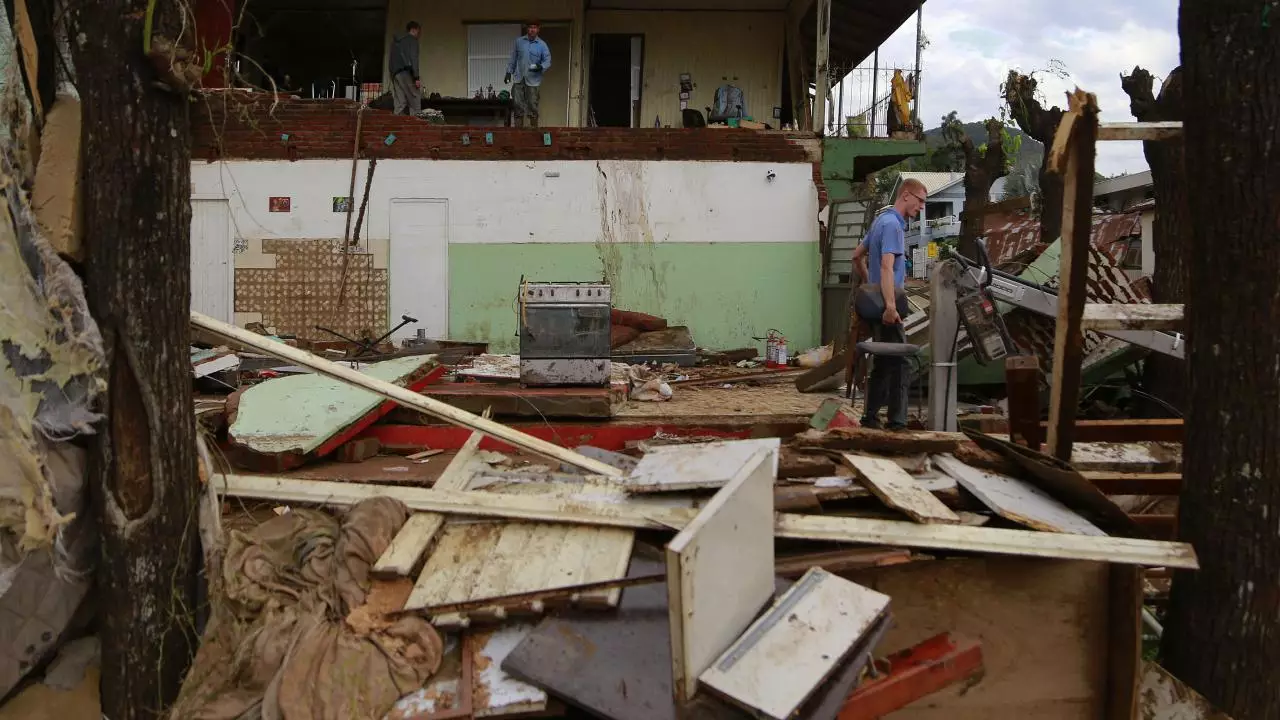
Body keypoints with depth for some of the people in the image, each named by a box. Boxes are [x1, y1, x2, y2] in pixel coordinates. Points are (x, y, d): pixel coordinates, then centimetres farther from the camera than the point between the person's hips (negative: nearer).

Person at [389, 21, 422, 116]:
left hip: (394, 73, 7)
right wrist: (417, 77, -15)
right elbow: (413, 58, -11)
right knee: (415, 100, -8)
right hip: (405, 72, -7)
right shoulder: (412, 39, 1)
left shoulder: (395, 41, 25)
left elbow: (390, 60, 22)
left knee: (400, 104, 3)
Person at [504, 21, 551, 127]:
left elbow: (547, 61, -2)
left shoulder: (542, 45, 0)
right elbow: (513, 58, 13)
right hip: (519, 79, 2)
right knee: (518, 105, 1)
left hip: (533, 80, -2)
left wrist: (541, 67, -23)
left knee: (532, 106, -1)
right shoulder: (519, 41, 8)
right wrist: (509, 72, 11)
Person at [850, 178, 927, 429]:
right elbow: (887, 266, -26)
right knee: (899, 361, -7)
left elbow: (857, 256, 26)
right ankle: (897, 421, -6)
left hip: (875, 298, 10)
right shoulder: (892, 224, -15)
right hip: (886, 302, -10)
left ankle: (871, 416, 17)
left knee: (883, 361, 13)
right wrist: (891, 305, -31)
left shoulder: (882, 220, 16)